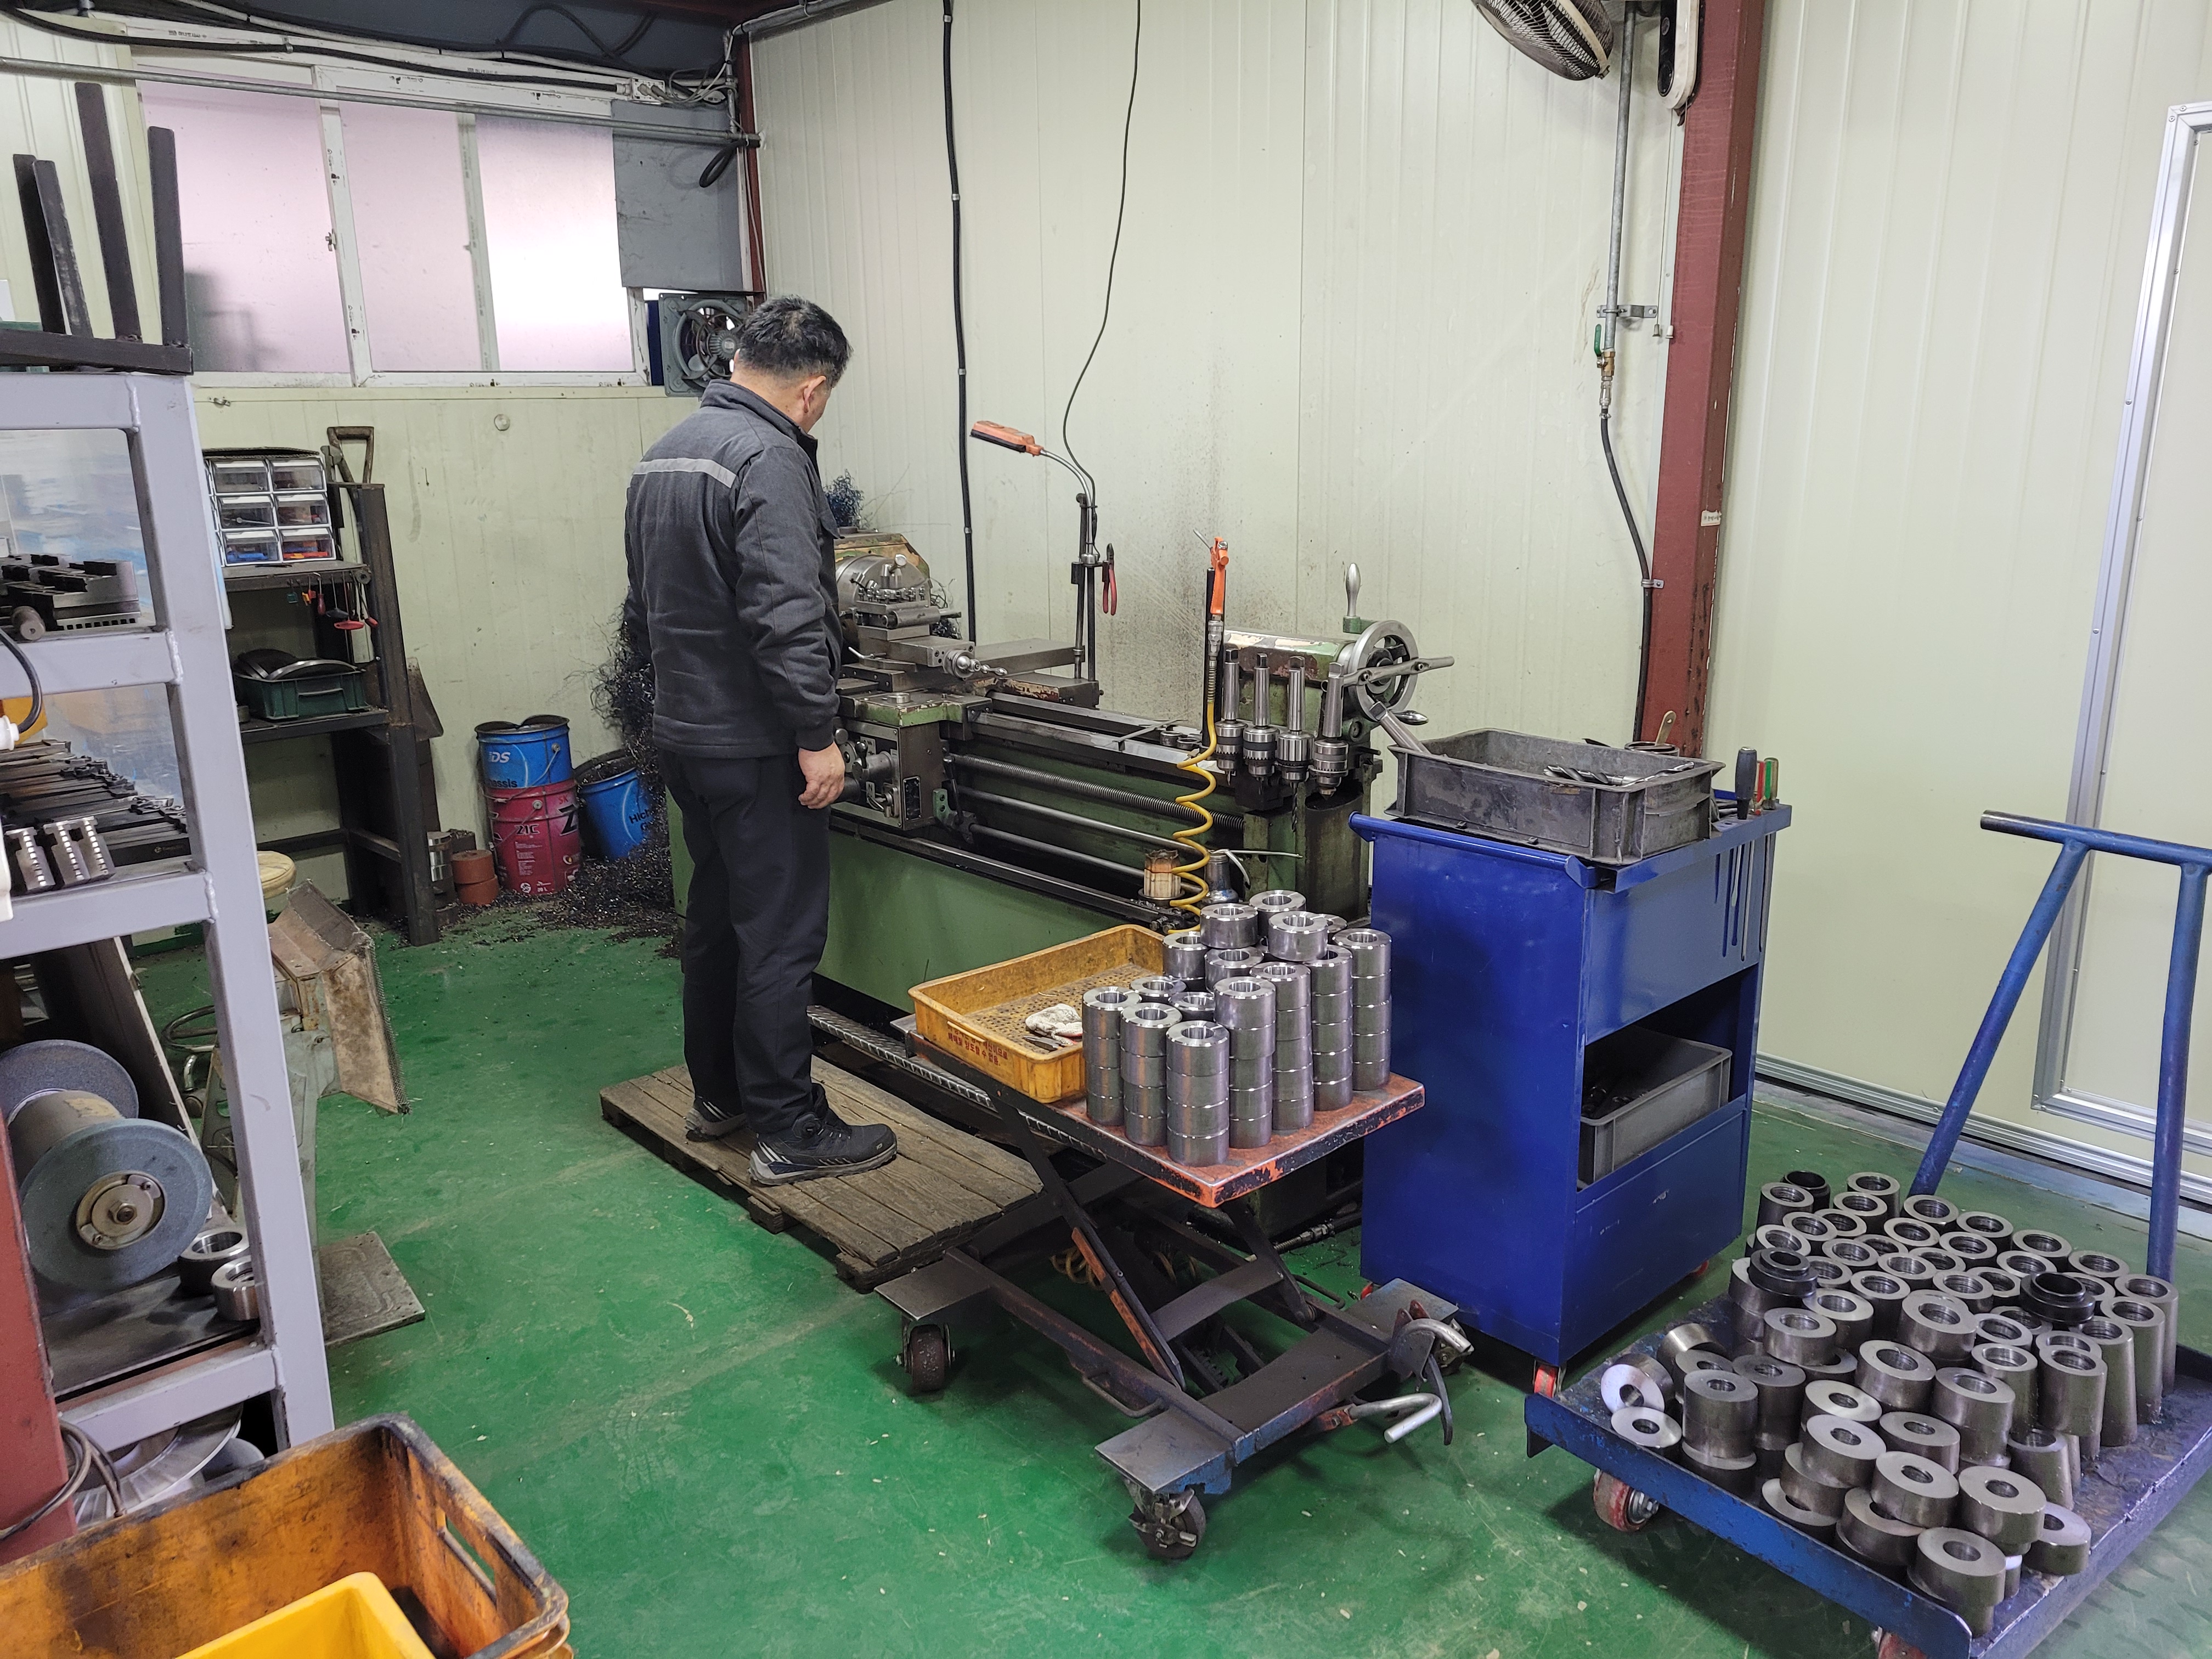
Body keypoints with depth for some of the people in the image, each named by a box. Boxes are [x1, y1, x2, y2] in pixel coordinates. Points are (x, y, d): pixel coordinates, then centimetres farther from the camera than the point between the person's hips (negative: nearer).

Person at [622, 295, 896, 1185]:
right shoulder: (769, 459, -17)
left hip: (683, 734, 10)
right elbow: (786, 617, -25)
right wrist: (819, 734, -20)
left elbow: (643, 606, 20)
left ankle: (717, 1094, 31)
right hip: (756, 745, -9)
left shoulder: (664, 453, 13)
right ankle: (789, 1132, 6)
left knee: (716, 914, 19)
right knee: (781, 935, -2)